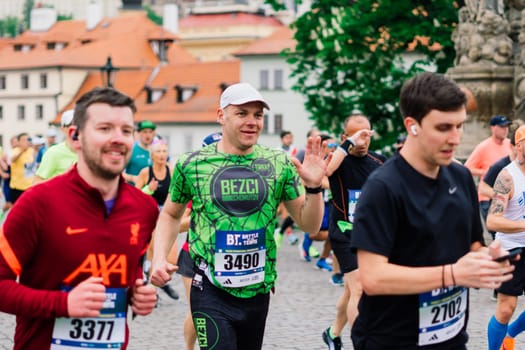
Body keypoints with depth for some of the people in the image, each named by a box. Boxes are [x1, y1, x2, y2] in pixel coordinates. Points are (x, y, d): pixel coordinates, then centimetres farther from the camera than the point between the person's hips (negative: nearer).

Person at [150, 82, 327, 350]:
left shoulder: (279, 164, -1)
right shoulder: (191, 164, -5)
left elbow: (309, 225, 4)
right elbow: (171, 215, 10)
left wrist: (314, 187, -14)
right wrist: (159, 259, -5)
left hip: (258, 291, 3)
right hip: (211, 291, -3)